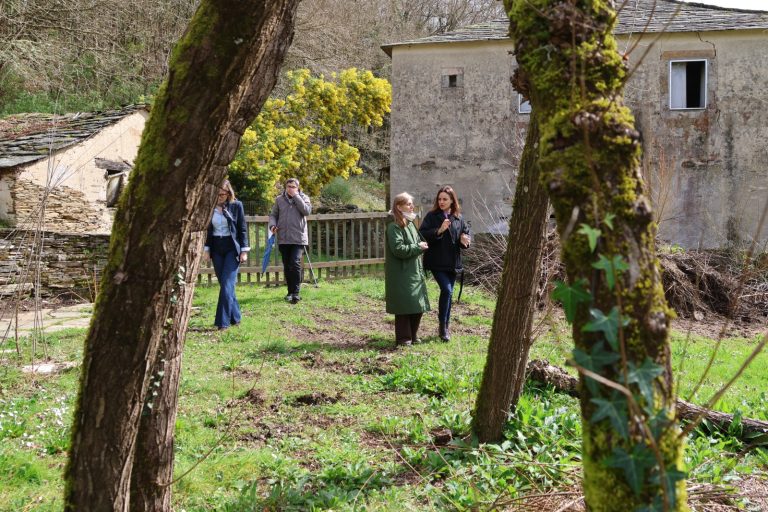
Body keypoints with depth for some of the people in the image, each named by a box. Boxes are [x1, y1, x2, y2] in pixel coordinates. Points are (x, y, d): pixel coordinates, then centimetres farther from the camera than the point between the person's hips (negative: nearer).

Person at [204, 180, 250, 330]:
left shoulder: (236, 206, -5)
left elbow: (243, 228, -2)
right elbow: (209, 229, 11)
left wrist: (244, 250, -6)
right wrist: (207, 249, 7)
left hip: (232, 249, -4)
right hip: (216, 250, 4)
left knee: (227, 284, -11)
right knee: (224, 285, 8)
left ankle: (223, 322, -11)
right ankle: (235, 317, 21)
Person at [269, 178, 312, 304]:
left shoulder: (303, 198, 3)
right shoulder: (279, 199, 8)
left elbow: (307, 211, -14)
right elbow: (273, 214, 14)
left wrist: (296, 196, -13)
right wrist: (272, 225, -6)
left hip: (298, 238, -3)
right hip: (283, 239, 3)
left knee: (295, 264, -16)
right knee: (287, 266, 9)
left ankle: (296, 292, -11)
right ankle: (290, 292, 20)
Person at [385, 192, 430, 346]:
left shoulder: (410, 224, 15)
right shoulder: (394, 227, -15)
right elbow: (398, 249, -22)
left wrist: (421, 245, 6)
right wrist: (417, 247, -14)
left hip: (414, 272, 9)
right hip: (401, 274, -9)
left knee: (418, 306, 12)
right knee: (404, 306, -4)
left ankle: (412, 335, 24)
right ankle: (403, 338, 6)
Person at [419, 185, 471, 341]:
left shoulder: (459, 218, 7)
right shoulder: (431, 216, -4)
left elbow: (466, 233, 15)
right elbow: (422, 234, -11)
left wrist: (464, 240, -8)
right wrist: (439, 230, -24)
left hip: (453, 262, 4)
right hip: (437, 262, -4)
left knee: (449, 293, 11)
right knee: (446, 290, -17)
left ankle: (446, 327, 23)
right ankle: (442, 327, -7)